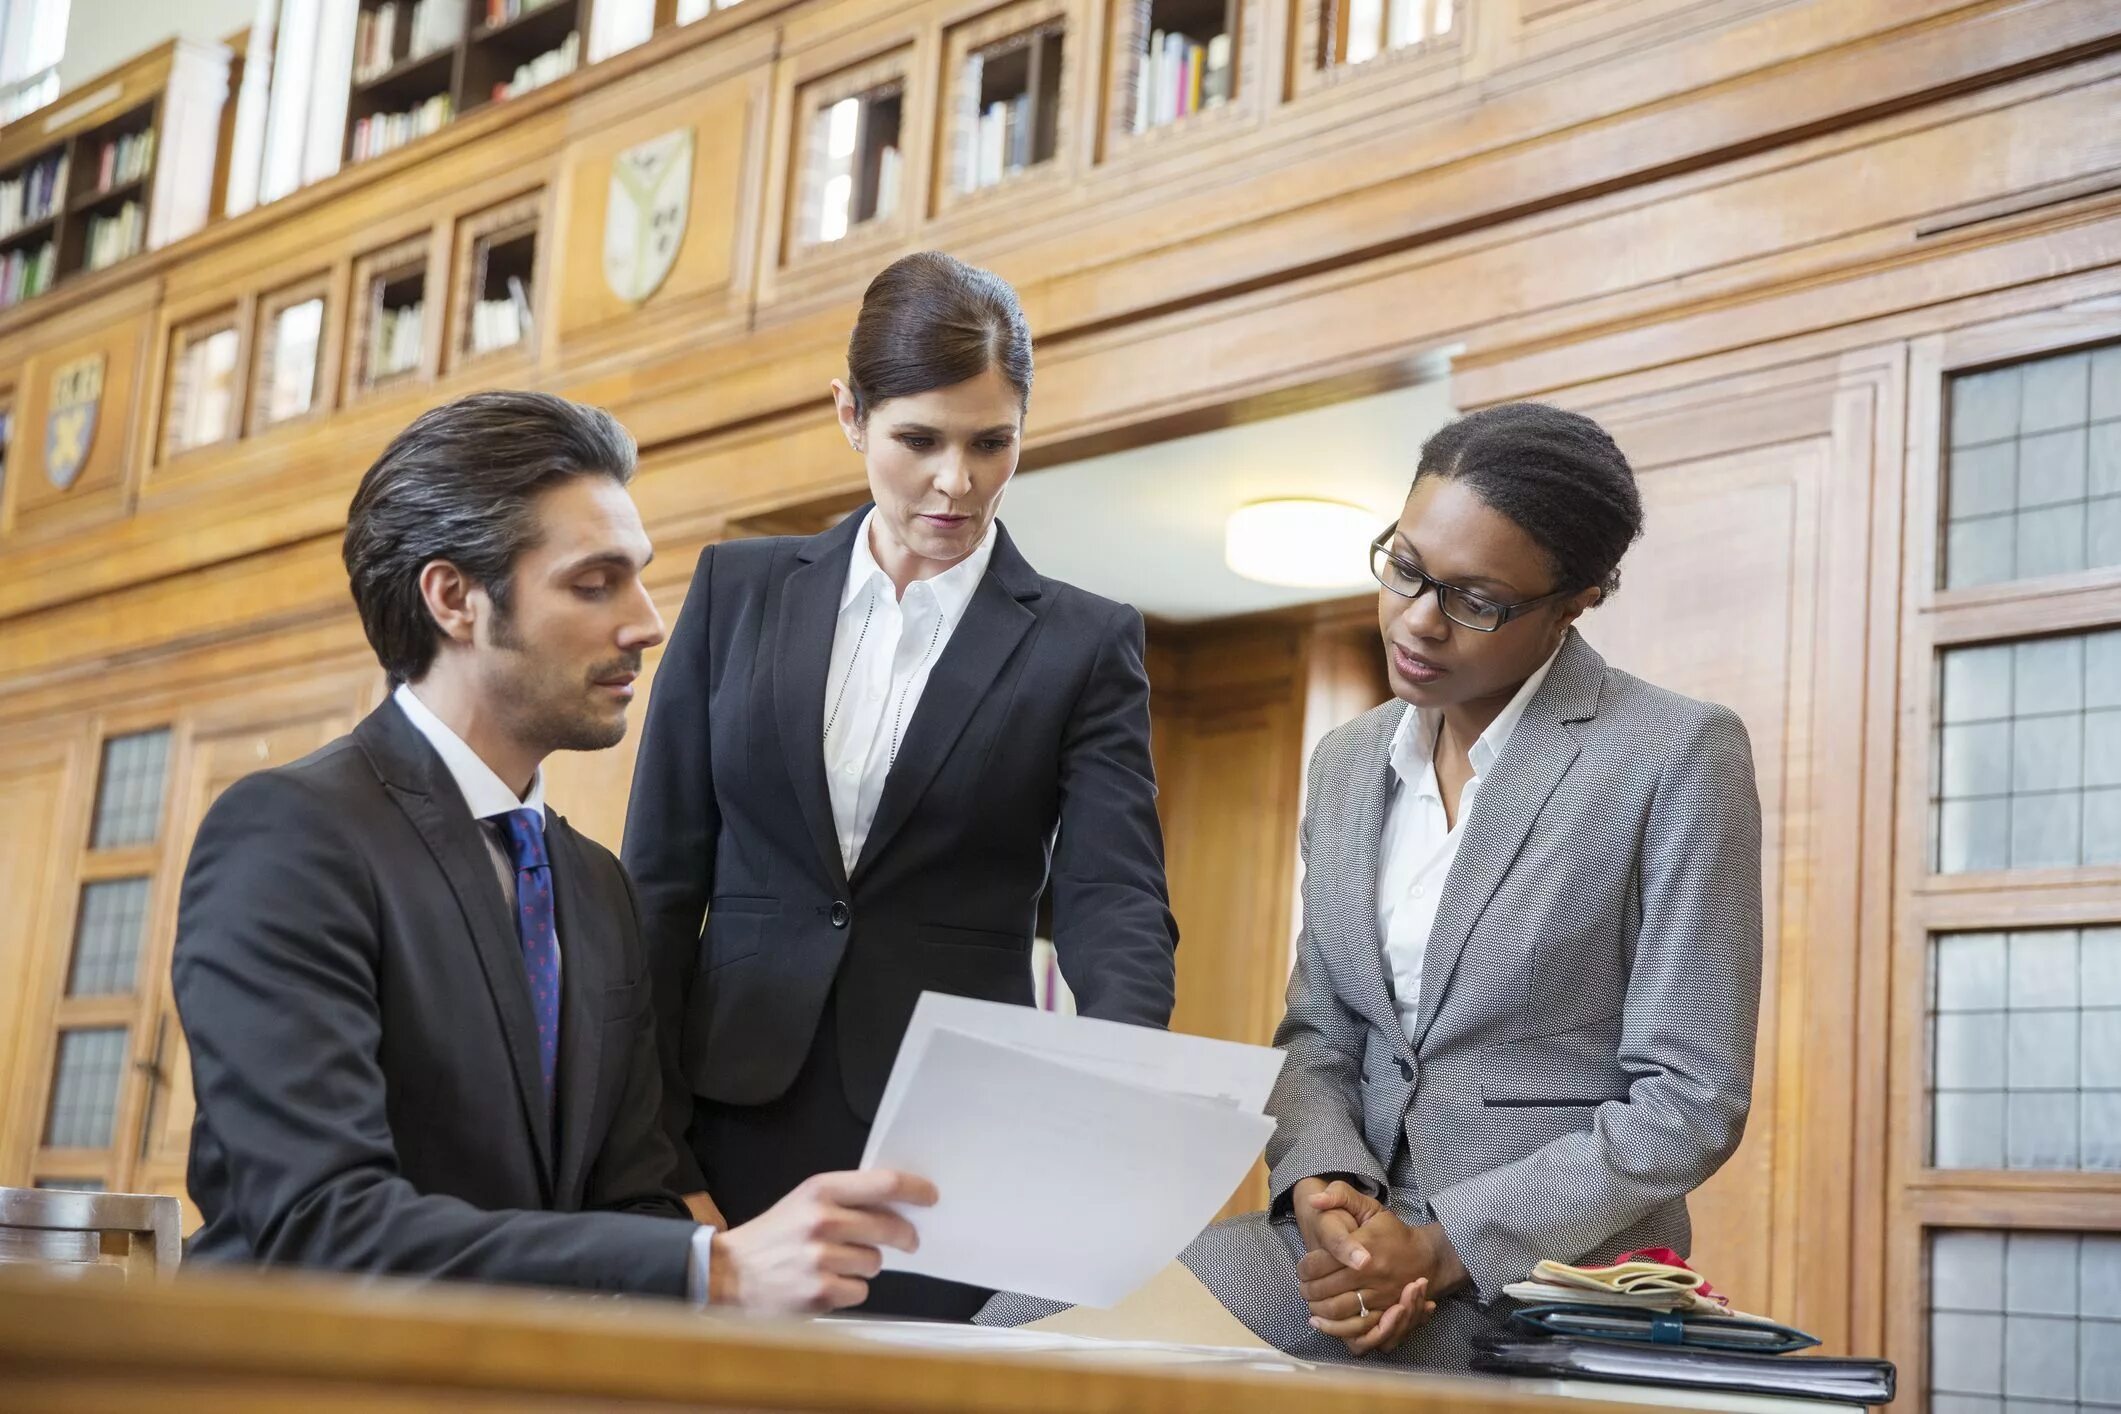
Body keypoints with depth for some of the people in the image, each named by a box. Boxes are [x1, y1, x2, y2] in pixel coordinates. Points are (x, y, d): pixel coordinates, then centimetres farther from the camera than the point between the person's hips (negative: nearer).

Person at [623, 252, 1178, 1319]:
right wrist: (658, 1165, -2)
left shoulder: (1084, 644, 4)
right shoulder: (739, 591, 7)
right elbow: (661, 880, 5)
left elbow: (1115, 900, -7)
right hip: (741, 1125, 1)